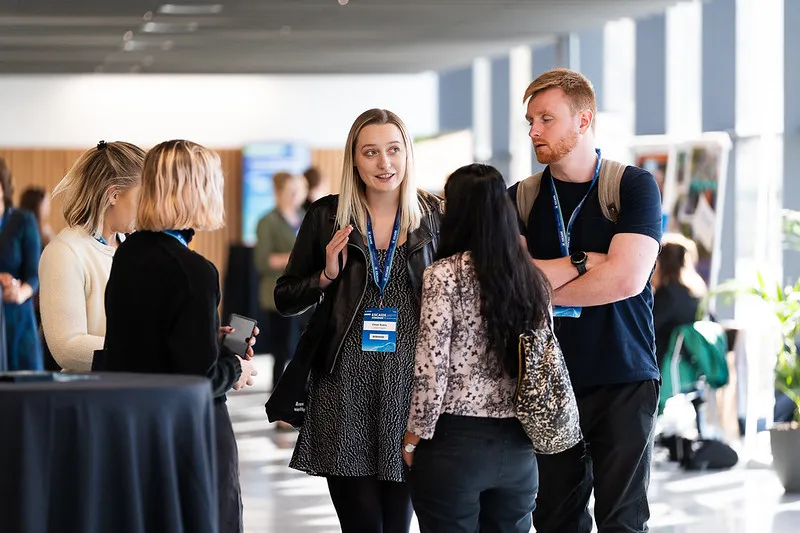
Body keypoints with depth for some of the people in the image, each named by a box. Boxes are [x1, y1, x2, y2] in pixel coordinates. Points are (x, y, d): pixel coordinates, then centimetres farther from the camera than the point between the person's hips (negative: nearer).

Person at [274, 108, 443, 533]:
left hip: (409, 385, 1)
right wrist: (327, 275, -8)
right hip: (345, 388, -1)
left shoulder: (433, 215, 4)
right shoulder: (328, 215, 3)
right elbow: (284, 299, 9)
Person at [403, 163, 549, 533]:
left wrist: (415, 437, -3)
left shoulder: (445, 274, -10)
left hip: (455, 440, -5)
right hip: (518, 446, 5)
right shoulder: (533, 278, 5)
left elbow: (431, 366, -12)